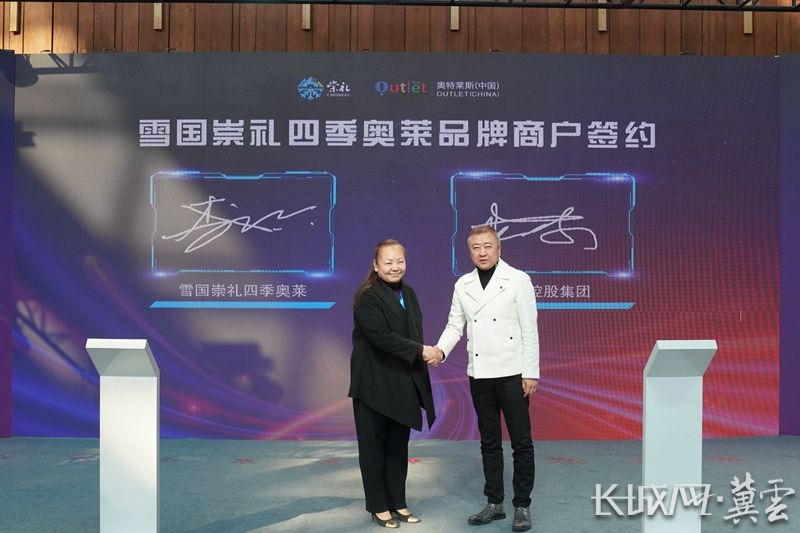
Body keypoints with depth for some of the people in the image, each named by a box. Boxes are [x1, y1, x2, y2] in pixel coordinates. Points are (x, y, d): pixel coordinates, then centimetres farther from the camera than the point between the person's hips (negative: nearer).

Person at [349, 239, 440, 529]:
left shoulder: (408, 293, 9)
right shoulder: (367, 297, -14)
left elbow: (415, 331, 11)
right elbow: (380, 336, -23)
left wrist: (426, 352, -8)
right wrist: (420, 351, -21)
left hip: (403, 383, 7)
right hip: (374, 384, -7)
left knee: (398, 446, 14)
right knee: (373, 447, 8)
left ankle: (397, 502, 27)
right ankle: (378, 507, 20)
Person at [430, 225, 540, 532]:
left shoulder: (518, 279, -5)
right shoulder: (462, 284, 7)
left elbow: (529, 330, -6)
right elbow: (455, 325, 7)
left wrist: (531, 373, -10)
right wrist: (440, 350, -12)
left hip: (512, 373, -4)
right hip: (479, 374, 4)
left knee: (521, 442, 4)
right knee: (489, 442, 13)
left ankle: (522, 506, 16)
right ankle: (494, 503, 24)